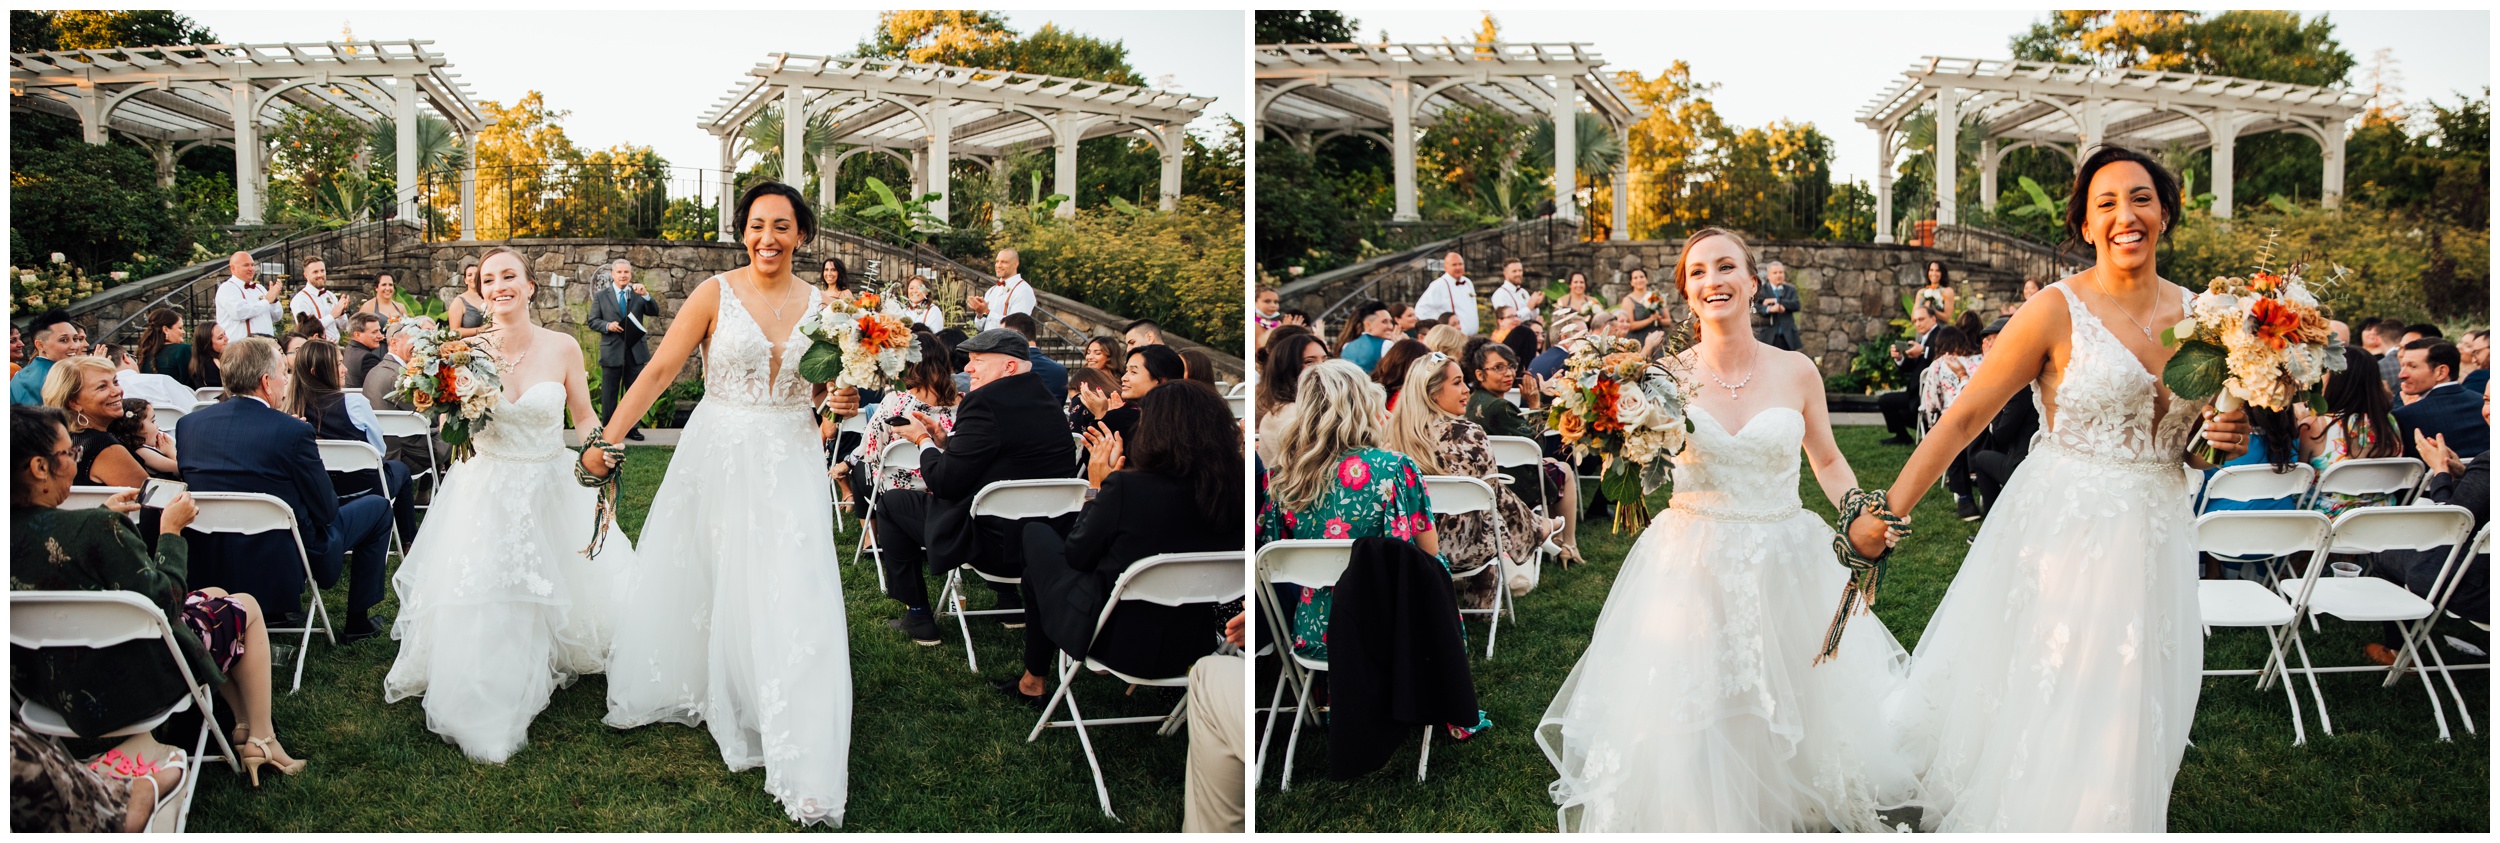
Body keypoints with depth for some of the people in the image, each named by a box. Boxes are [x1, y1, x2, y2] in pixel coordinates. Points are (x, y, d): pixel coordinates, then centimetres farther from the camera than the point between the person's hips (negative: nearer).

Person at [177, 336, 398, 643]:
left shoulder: (188, 424, -3)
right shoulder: (293, 431, -21)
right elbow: (326, 511, -13)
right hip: (281, 568, -7)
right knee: (377, 507, 16)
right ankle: (357, 622, 21)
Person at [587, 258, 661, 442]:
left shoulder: (638, 295, 8)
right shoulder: (601, 296, 5)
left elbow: (654, 312, -4)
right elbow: (593, 321, 3)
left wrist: (645, 295, -19)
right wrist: (607, 326, -17)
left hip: (635, 351, 1)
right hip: (612, 352, -1)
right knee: (609, 393, 5)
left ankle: (632, 428, 16)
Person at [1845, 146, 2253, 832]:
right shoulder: (2057, 311, -10)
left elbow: (2192, 439, 19)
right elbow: (1963, 418, -12)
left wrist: (2229, 439, -5)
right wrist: (1887, 512, -16)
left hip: (2156, 537, 5)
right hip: (2063, 534, -5)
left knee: (2121, 736, 12)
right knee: (2038, 711, 1)